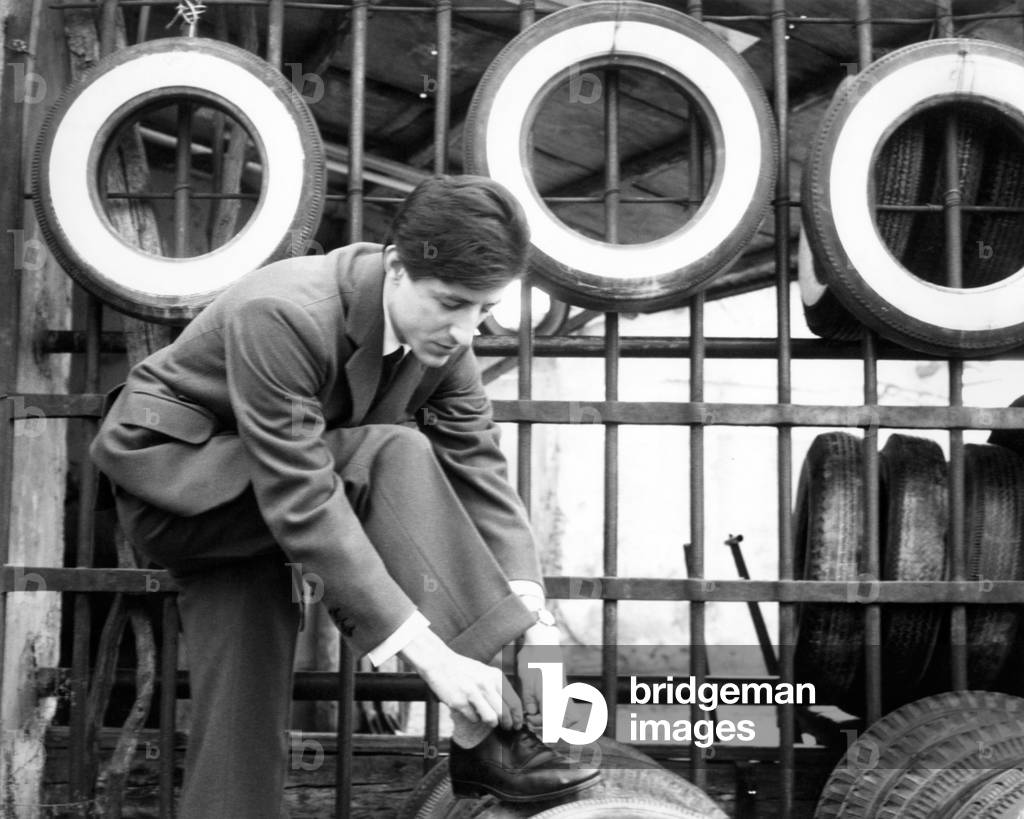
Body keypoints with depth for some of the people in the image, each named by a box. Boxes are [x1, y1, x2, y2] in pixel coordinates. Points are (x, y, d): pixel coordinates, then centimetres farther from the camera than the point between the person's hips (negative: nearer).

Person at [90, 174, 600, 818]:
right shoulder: (281, 316, -34)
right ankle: (481, 735, -29)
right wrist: (427, 651, -41)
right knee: (395, 456, -29)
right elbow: (302, 501, -38)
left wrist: (533, 616, -28)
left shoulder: (442, 335, -11)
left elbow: (480, 468, -13)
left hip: (262, 511, 7)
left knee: (246, 708, 1)